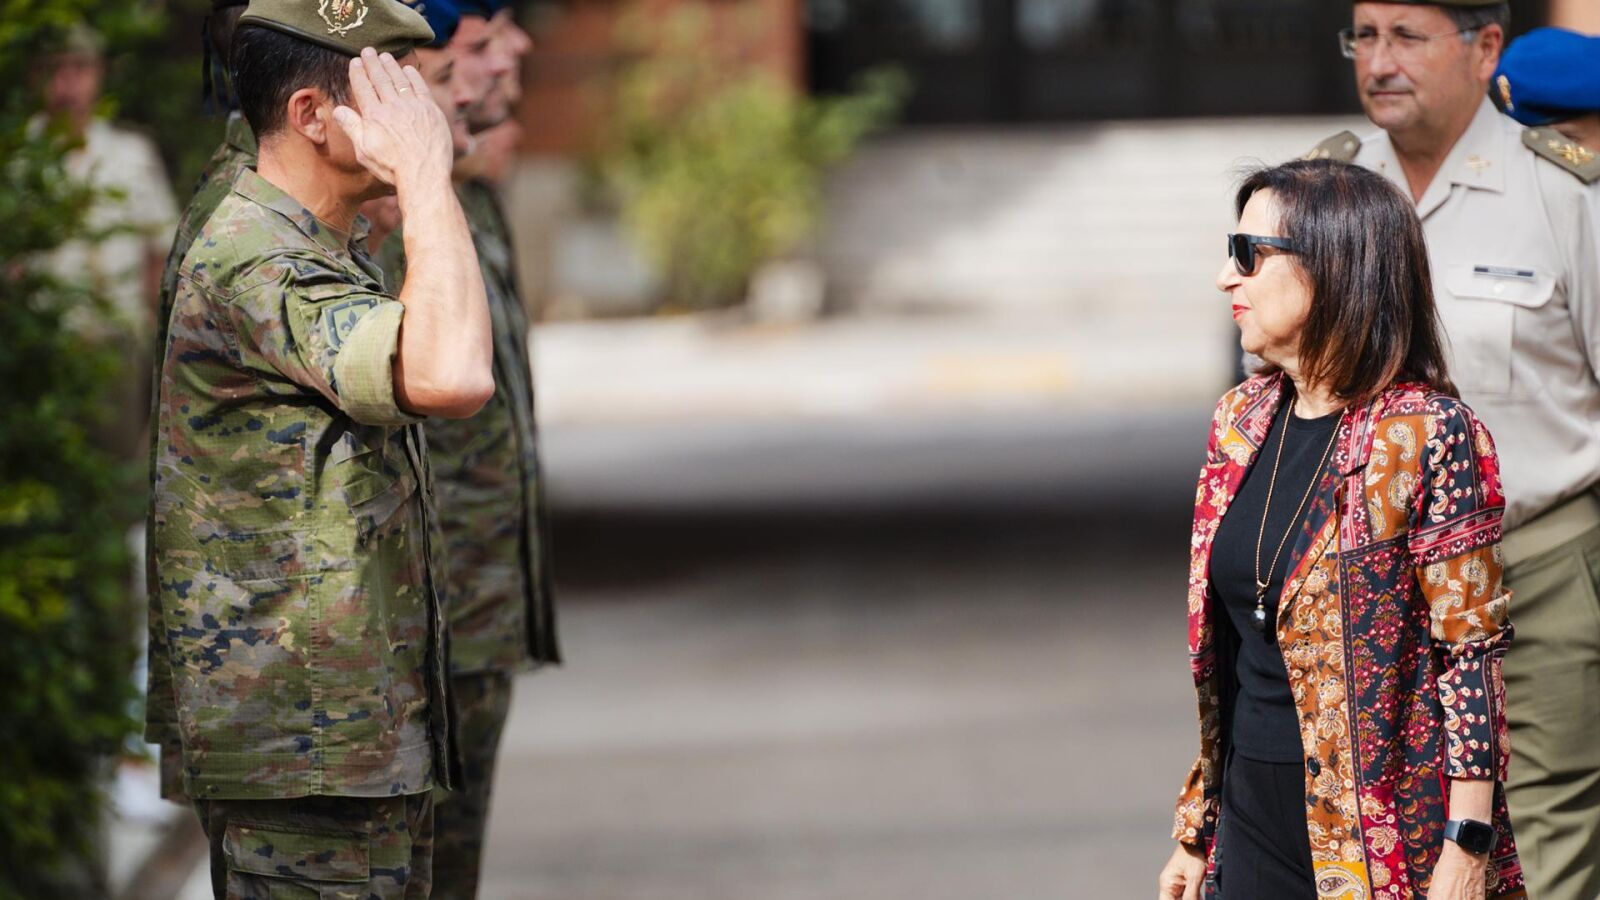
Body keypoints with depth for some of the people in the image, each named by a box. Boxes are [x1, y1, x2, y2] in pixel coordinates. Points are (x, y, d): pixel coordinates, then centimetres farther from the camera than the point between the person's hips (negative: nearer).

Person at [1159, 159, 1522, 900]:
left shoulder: (1428, 437, -12)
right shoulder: (1240, 420, 8)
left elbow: (1472, 654, -13)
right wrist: (1197, 832, 13)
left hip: (1392, 836, -6)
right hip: (1256, 817, 6)